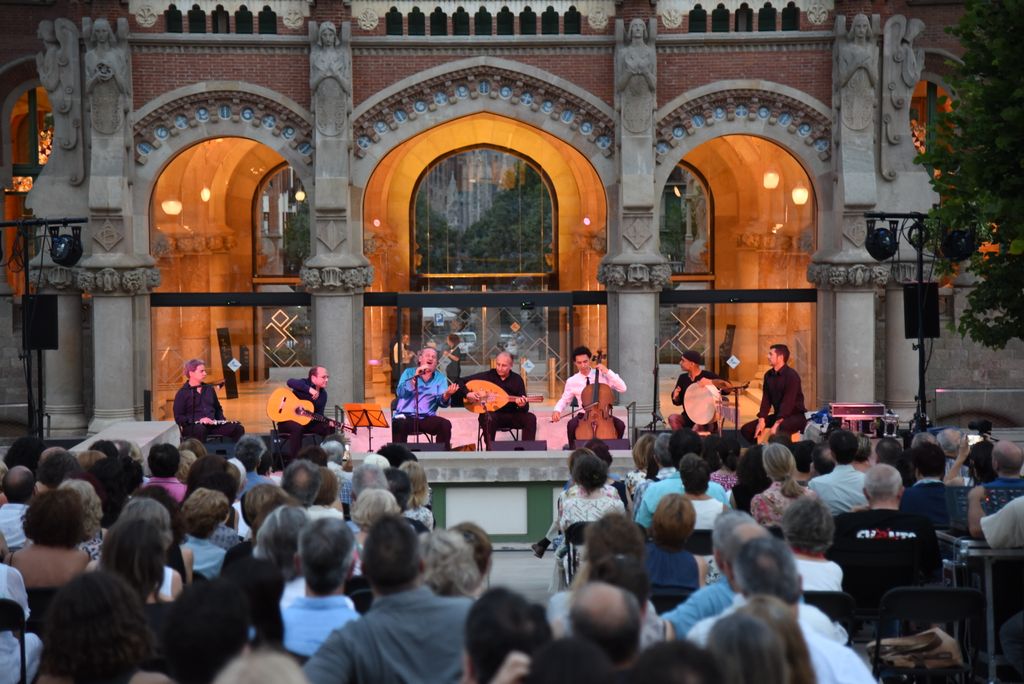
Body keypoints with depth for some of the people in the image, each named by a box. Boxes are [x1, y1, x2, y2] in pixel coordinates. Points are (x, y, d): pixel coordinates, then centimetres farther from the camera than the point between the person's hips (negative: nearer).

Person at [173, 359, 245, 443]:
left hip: (212, 426, 5)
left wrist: (222, 421, 9)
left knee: (238, 428, -17)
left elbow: (218, 409, 31)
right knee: (200, 429, -42)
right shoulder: (182, 393, 4)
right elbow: (178, 417, -5)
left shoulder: (209, 389, 21)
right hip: (192, 426, -5)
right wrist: (199, 420, -17)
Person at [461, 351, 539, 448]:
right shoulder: (487, 376, -4)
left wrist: (522, 405, -28)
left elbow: (525, 408, -2)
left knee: (530, 418, -25)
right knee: (489, 418, -37)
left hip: (511, 415, 2)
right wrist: (468, 393, -22)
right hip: (492, 415, -2)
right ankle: (490, 449, -28)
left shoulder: (517, 379, 0)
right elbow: (461, 382, -2)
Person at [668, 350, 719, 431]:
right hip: (687, 418, 4)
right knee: (672, 418, -24)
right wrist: (675, 397, -9)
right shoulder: (683, 378, 6)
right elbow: (678, 402, 15)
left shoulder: (708, 376, -8)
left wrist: (711, 382, -30)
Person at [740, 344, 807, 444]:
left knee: (781, 429, -42)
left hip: (796, 415, -8)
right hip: (778, 414, 8)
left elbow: (788, 402, -24)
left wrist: (777, 424, -31)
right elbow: (766, 399, 4)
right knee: (746, 429, -3)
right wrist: (761, 420, -11)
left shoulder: (791, 375, -18)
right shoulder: (768, 375, 6)